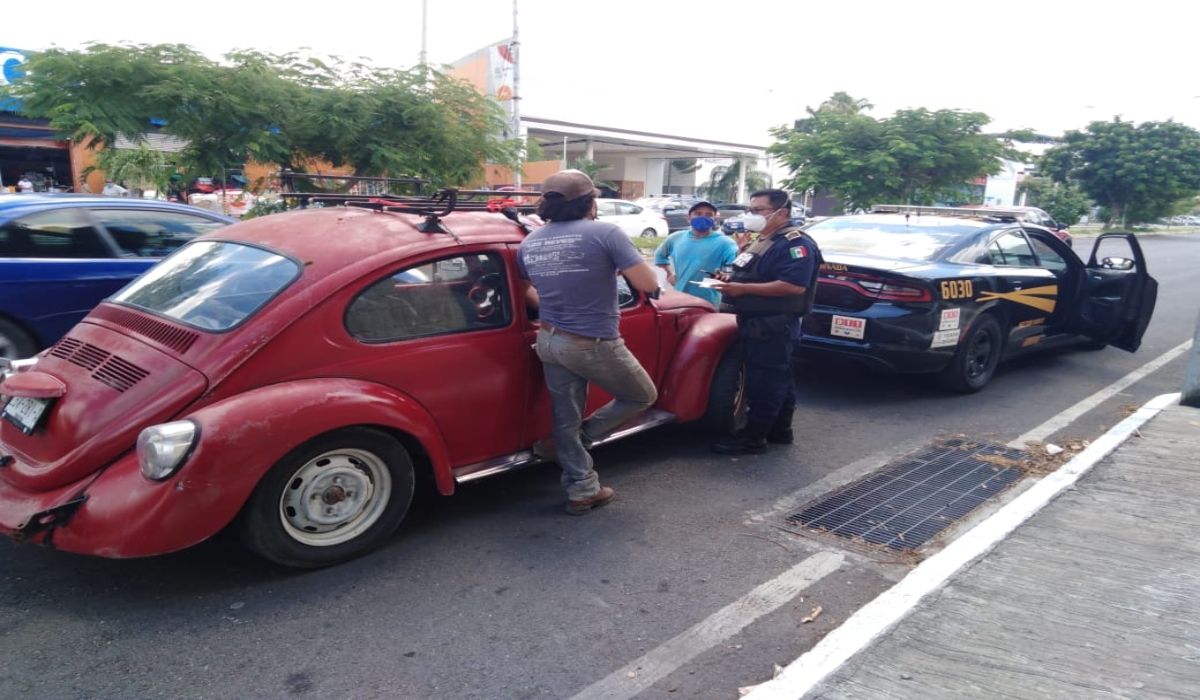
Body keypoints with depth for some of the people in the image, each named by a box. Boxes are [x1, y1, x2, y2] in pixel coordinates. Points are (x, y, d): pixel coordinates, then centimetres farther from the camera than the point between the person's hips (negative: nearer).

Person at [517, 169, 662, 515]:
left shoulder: (529, 243, 6)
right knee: (643, 396, 17)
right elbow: (649, 285, -15)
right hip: (594, 344, -6)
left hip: (549, 341, 6)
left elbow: (525, 290, 22)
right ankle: (569, 443, 15)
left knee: (566, 418, 17)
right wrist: (626, 262, 4)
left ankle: (582, 490, 25)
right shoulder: (606, 233, -15)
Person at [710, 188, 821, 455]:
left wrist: (743, 288, -27)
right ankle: (779, 430, 26)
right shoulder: (763, 241, 17)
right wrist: (732, 279, 5)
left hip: (773, 326, -10)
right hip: (756, 323, 10)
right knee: (778, 379, 17)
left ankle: (753, 437, 0)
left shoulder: (795, 244, -15)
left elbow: (794, 285, -27)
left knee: (763, 381, -6)